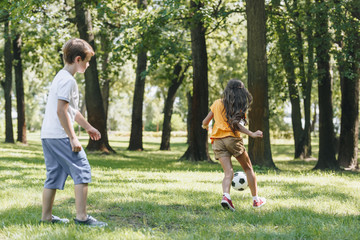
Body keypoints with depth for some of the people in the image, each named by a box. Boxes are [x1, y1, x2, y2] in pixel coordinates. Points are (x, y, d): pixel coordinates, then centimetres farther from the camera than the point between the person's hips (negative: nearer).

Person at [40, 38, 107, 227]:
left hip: (48, 135, 10)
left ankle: (46, 216, 16)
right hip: (60, 135, -10)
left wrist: (88, 127, 34)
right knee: (82, 171, -6)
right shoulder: (68, 80, -14)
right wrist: (73, 138, -18)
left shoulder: (60, 77, 19)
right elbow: (61, 111, -20)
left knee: (54, 176, 13)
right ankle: (81, 216, -8)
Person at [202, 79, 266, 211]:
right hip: (232, 138, -3)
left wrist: (205, 126, 39)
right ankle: (256, 199, 17)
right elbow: (235, 124, -16)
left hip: (217, 141, 3)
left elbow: (205, 122, 16)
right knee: (248, 168, 14)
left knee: (228, 172, -2)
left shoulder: (217, 103, 11)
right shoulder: (239, 106, -1)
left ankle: (226, 196, -29)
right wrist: (252, 134, -21)